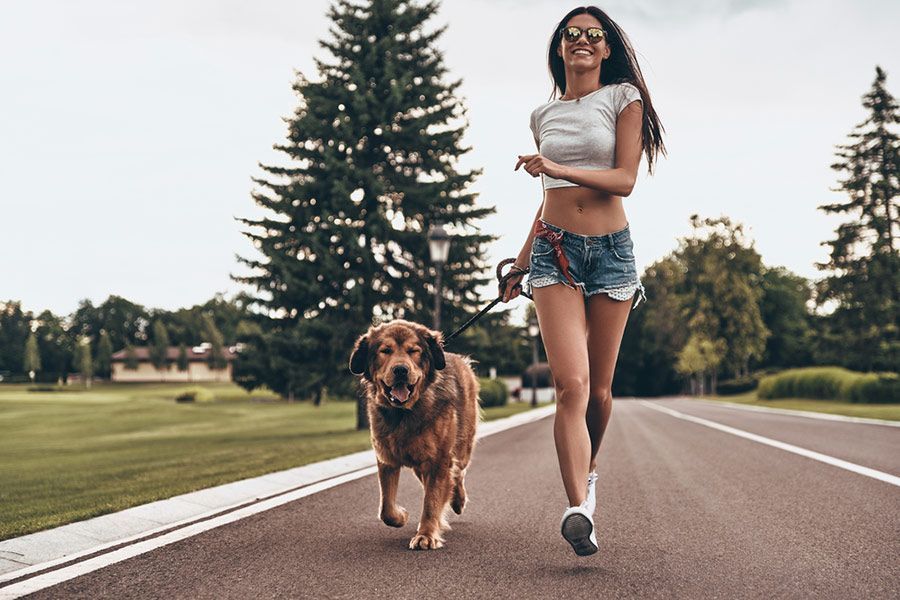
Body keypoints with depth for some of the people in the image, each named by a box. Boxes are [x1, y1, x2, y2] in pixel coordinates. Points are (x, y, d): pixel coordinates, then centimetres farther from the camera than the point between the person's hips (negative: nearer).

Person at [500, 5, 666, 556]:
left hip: (612, 249, -1)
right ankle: (579, 509, -24)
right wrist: (521, 262, 25)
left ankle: (587, 472, 33)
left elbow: (624, 180, -8)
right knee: (571, 383, -16)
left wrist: (557, 168, -20)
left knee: (600, 387, 6)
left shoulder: (623, 97, 3)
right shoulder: (544, 116, 14)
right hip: (555, 249, 1)